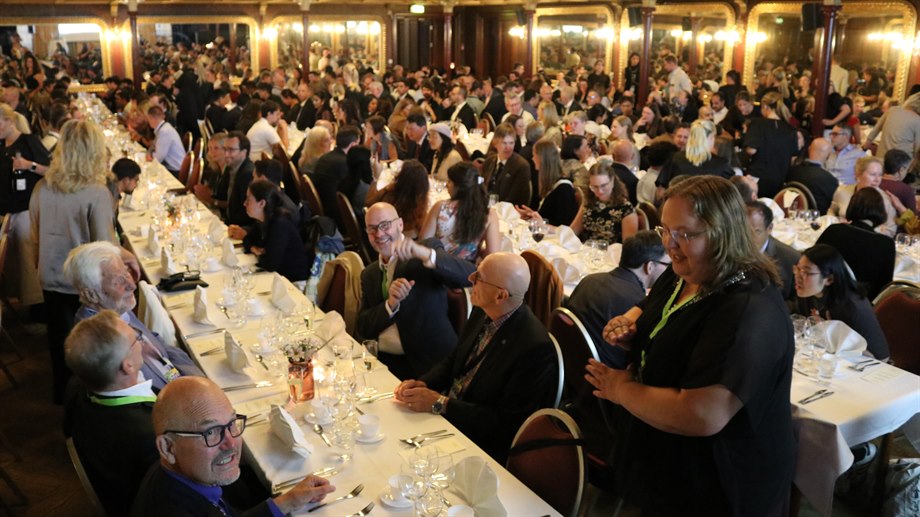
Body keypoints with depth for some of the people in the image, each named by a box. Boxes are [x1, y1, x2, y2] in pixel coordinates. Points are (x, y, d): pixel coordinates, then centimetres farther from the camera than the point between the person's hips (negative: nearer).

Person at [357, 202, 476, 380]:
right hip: (380, 359, 5)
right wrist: (391, 304, -14)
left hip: (427, 364, -5)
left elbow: (470, 275, -19)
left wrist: (423, 253, -34)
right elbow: (363, 328, 6)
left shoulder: (428, 248, -1)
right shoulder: (369, 274, 15)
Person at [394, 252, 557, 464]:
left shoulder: (535, 347, -26)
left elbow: (507, 422, -22)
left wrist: (439, 403, -22)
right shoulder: (483, 313, -2)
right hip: (445, 414, 7)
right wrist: (422, 383, -8)